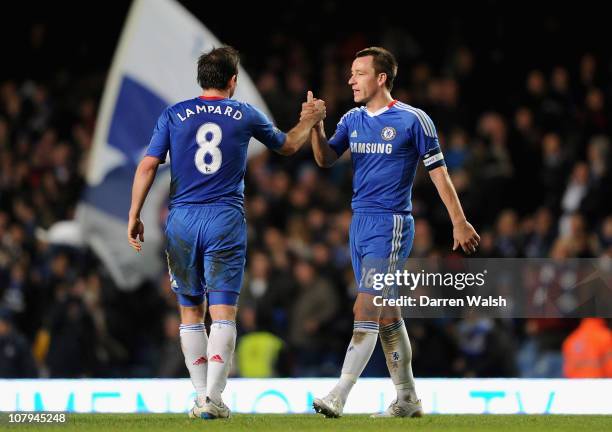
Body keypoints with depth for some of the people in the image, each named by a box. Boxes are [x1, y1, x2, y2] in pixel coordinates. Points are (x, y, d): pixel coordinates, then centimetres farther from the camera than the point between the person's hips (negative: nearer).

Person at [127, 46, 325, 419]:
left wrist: (135, 216, 3)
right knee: (223, 312, -3)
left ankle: (202, 395, 12)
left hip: (182, 220, 1)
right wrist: (312, 120, 40)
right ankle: (213, 398, -12)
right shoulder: (245, 115, 5)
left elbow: (148, 166, -2)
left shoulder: (173, 116, 4)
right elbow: (287, 145, 22)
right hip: (226, 221, -1)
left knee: (191, 312, 12)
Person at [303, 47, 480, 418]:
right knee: (386, 314, 11)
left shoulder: (412, 120, -7)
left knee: (365, 309, -14)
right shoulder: (352, 119, 10)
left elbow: (438, 171, -4)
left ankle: (338, 397, -20)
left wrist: (460, 222, -4)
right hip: (360, 222, 7)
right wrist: (315, 126, -13)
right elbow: (326, 159, 4)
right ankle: (408, 399, 18)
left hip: (391, 224, -7)